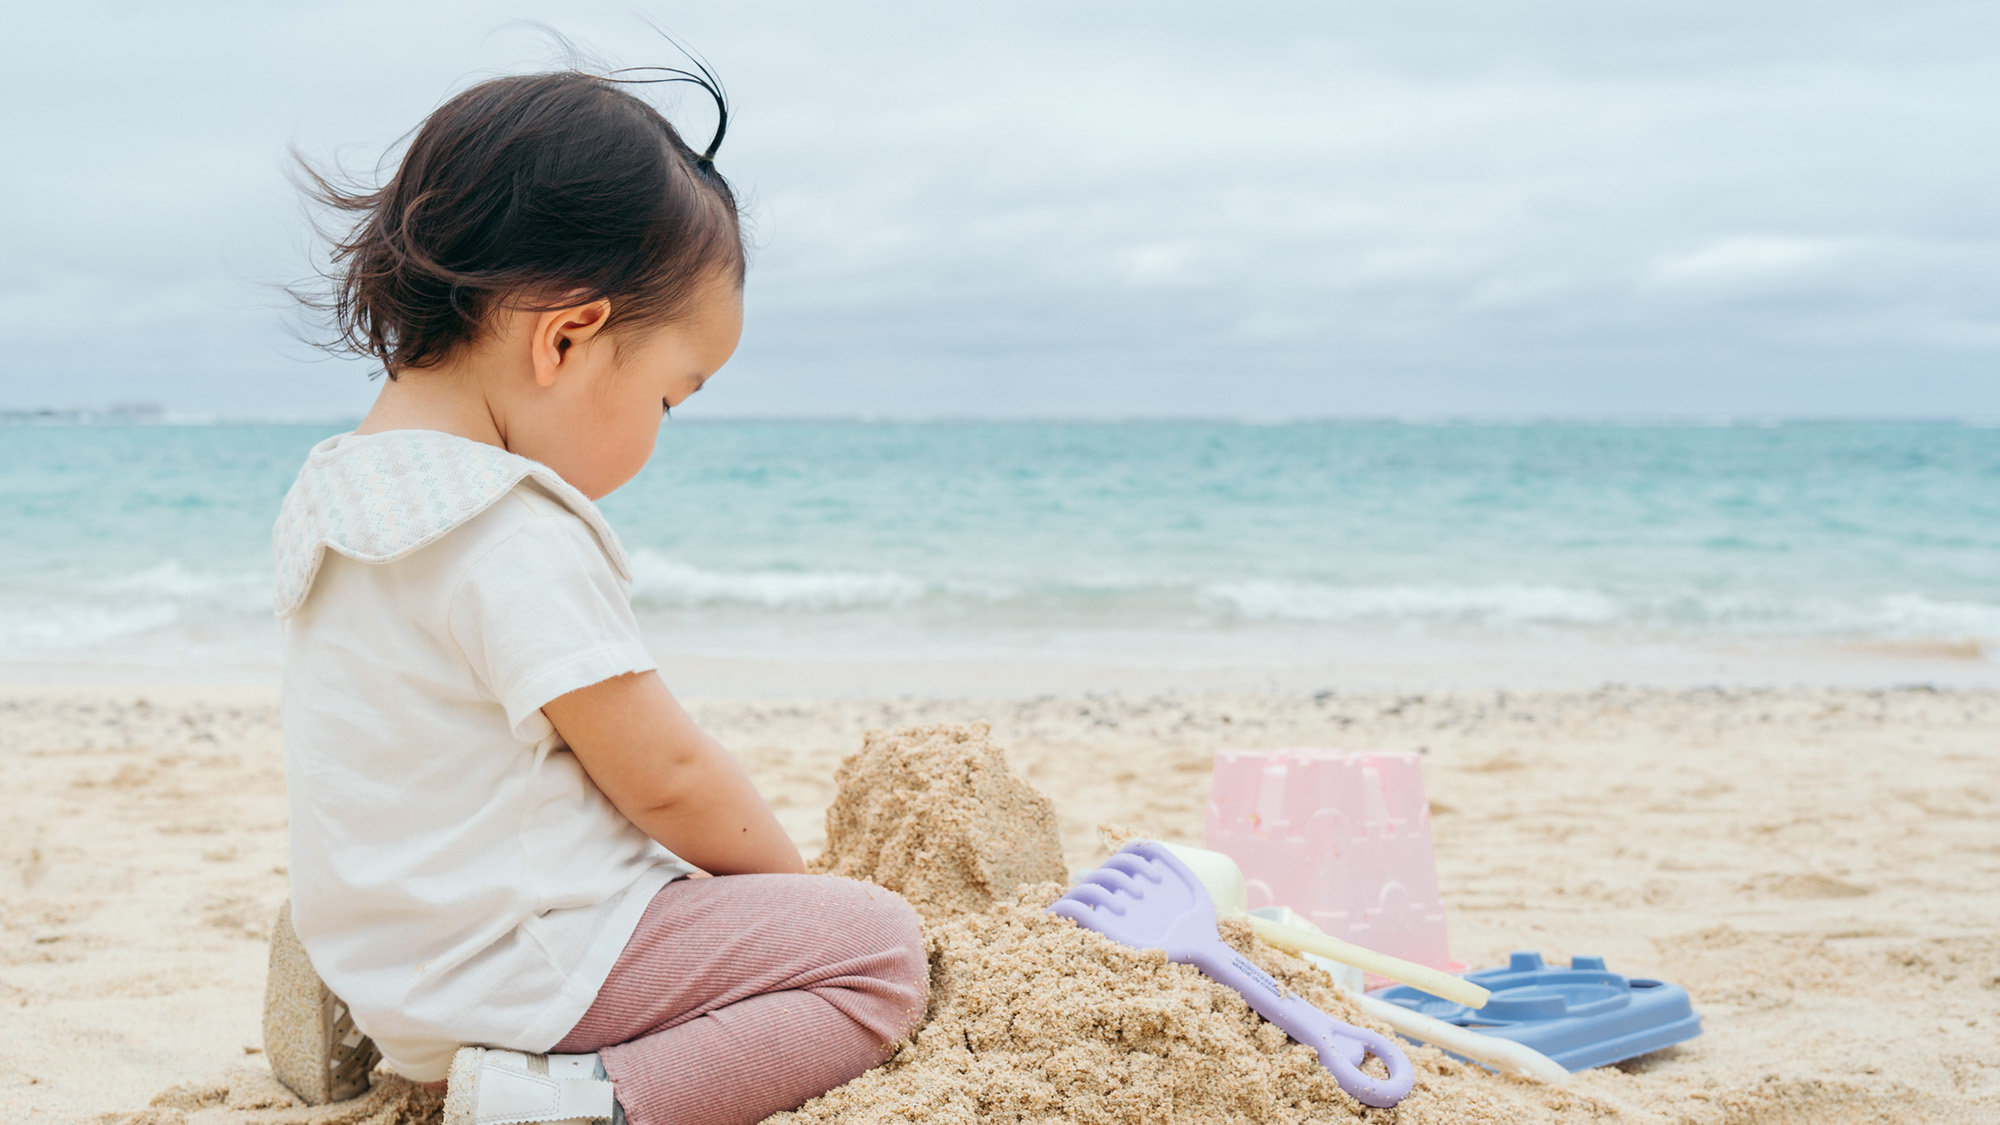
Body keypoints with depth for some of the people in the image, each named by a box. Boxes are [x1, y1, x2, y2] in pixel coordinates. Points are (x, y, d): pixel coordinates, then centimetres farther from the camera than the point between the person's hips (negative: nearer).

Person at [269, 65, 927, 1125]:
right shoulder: (518, 541, -23)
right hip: (514, 975, -9)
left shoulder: (340, 484, 7)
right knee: (880, 950, -8)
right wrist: (791, 879, 2)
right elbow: (666, 777, -17)